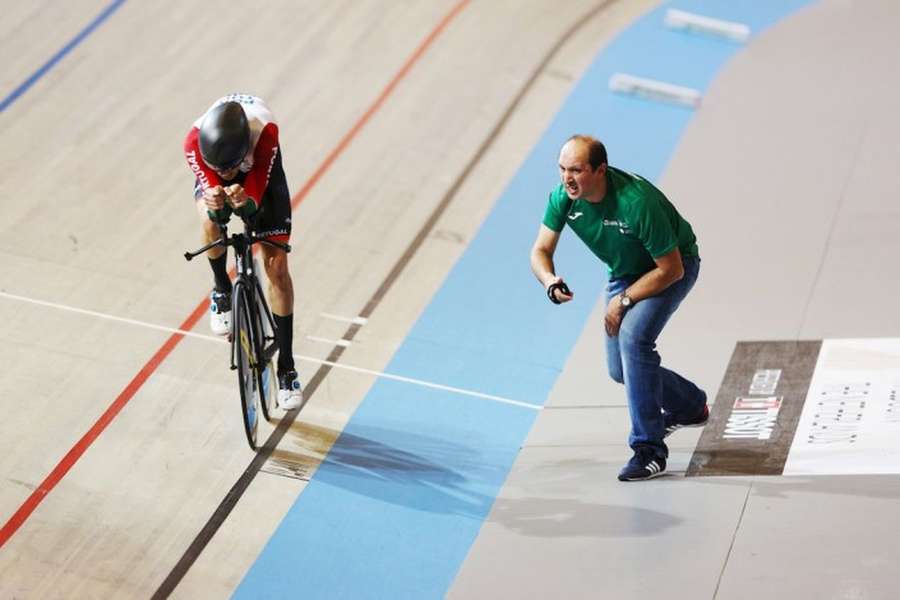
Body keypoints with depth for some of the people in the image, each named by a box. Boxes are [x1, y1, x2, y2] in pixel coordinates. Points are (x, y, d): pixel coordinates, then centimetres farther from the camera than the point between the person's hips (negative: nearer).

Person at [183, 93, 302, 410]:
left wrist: (244, 202, -61)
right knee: (211, 220, -34)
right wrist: (214, 204, -57)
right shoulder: (195, 142, -39)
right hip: (210, 175, 1)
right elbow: (210, 183, -34)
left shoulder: (265, 132, -43)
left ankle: (286, 366, 1)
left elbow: (255, 196, -38)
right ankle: (222, 290, -1)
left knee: (277, 265, -9)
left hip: (261, 172, -1)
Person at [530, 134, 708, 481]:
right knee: (620, 370, 9)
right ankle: (689, 407, 39)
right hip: (624, 273, 7)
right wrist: (550, 282, -32)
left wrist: (624, 300, -25)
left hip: (672, 267, -7)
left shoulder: (636, 202, -38)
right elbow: (541, 250, -11)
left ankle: (649, 449, -23)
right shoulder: (563, 198, -20)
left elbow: (670, 269, -29)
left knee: (633, 336, -31)